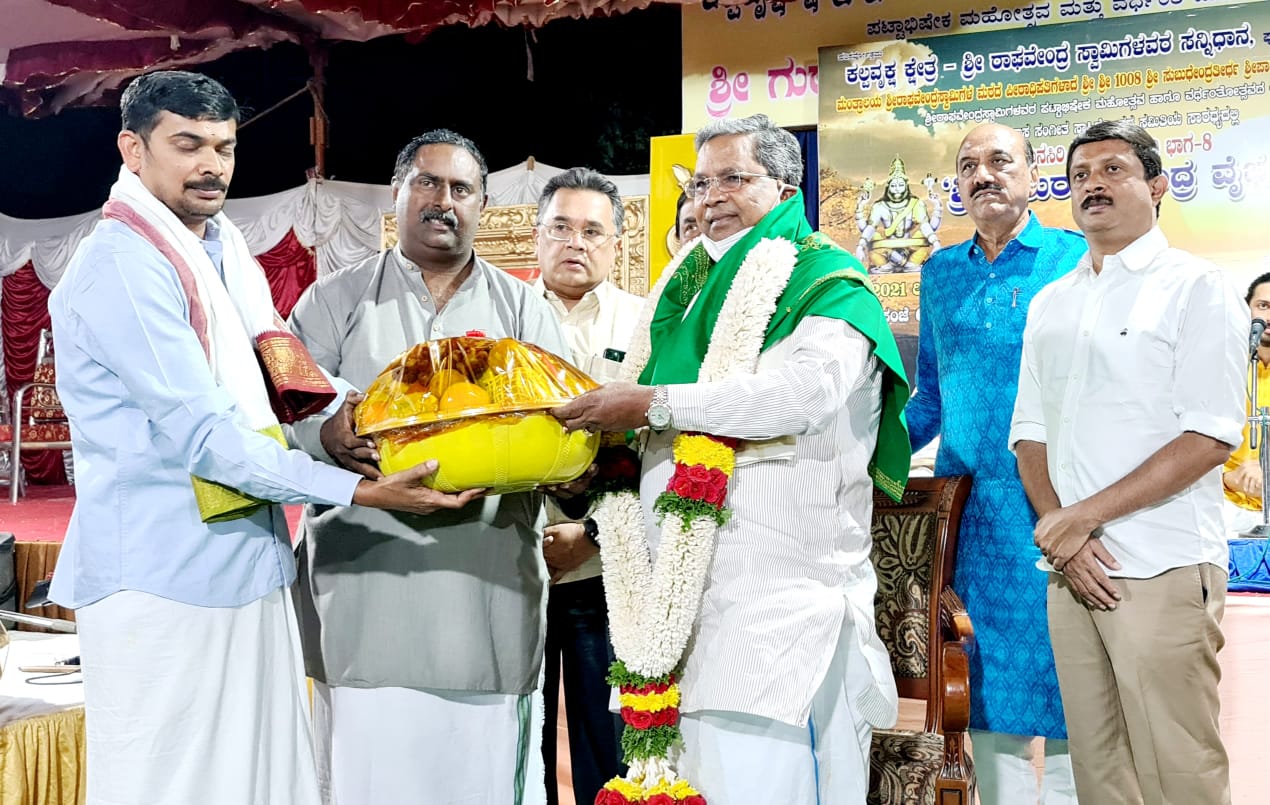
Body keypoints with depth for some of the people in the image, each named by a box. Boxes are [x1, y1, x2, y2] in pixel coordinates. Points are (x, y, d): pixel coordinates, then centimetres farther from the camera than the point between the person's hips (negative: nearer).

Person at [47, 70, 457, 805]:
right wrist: (360, 491, -22)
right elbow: (201, 436, -21)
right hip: (164, 576, -8)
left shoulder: (223, 245, 13)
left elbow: (286, 372, 18)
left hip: (249, 567, 8)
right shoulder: (122, 265, -15)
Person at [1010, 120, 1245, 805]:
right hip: (1069, 570, 5)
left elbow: (1209, 439, -12)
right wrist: (1059, 529, -4)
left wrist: (1082, 516, -15)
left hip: (1162, 570, -5)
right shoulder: (1048, 304, 15)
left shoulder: (1196, 288, -2)